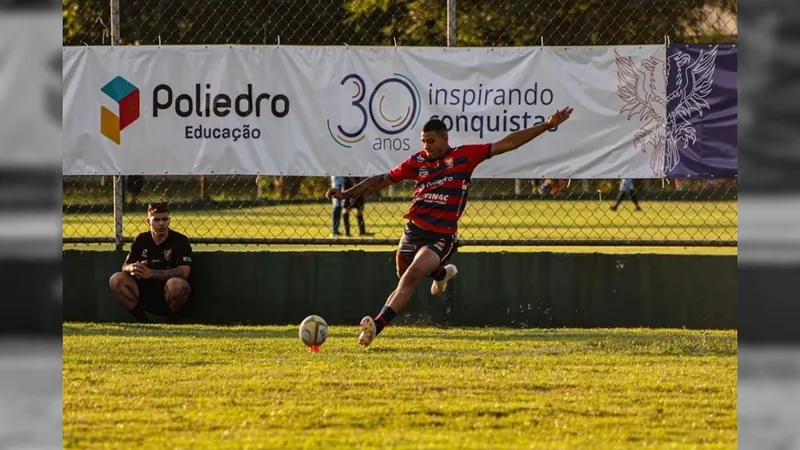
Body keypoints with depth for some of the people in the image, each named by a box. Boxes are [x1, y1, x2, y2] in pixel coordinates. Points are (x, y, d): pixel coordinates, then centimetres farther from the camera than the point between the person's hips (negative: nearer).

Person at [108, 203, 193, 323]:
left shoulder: (180, 241, -7)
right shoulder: (141, 240, 7)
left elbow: (184, 271, -20)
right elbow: (125, 267, 2)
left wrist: (151, 273, -28)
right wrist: (132, 268, -26)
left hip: (168, 296, -4)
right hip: (146, 296, 4)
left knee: (176, 284, -38)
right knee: (116, 280, -16)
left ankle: (173, 321, -9)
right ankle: (143, 321, -8)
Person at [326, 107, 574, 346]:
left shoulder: (465, 156, 0)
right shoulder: (417, 161, 7)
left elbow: (506, 144, 1)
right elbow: (383, 180, 17)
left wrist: (547, 125, -2)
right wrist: (347, 193, 12)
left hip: (441, 236, -5)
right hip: (413, 230, 5)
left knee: (411, 276, -24)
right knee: (405, 277, 19)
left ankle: (377, 326, -32)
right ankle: (442, 273, 51)